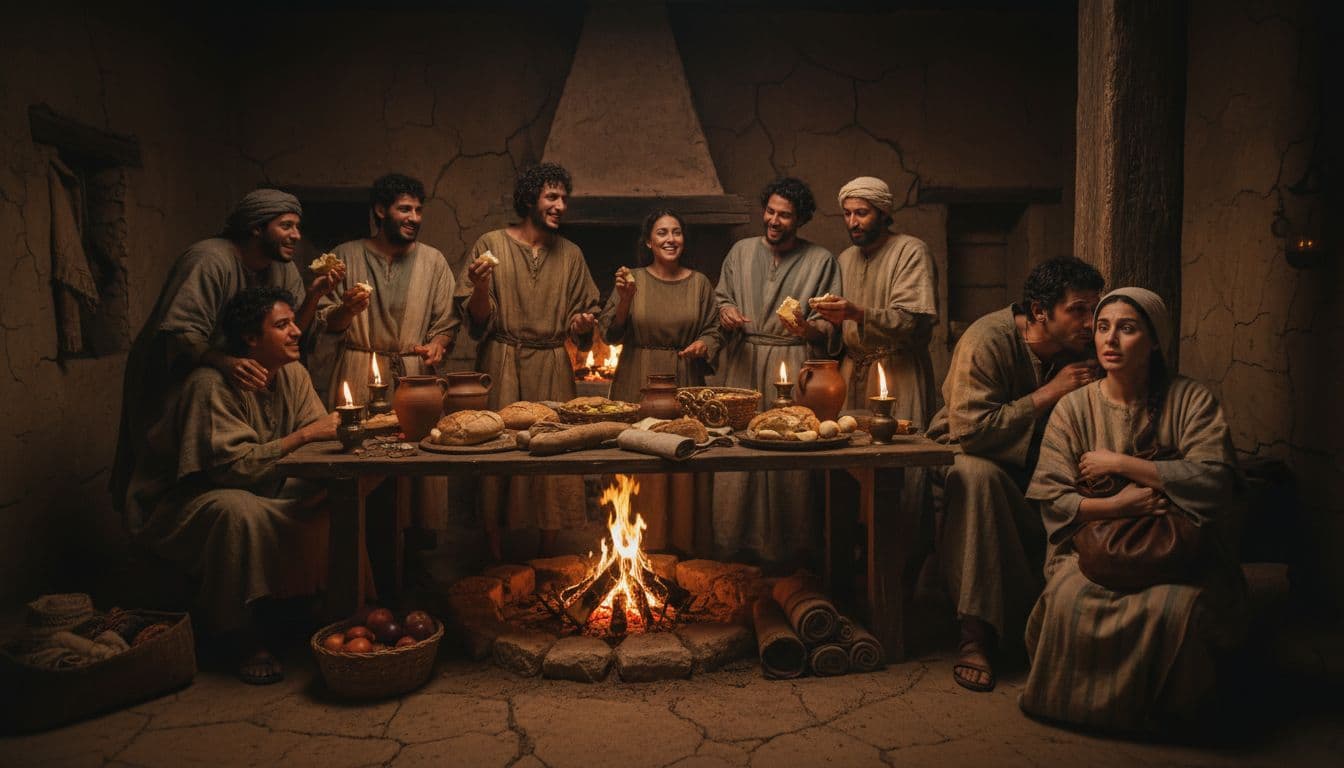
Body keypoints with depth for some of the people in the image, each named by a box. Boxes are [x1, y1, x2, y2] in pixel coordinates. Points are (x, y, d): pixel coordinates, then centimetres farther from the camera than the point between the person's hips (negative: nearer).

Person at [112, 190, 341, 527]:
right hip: (167, 383, -6)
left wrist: (314, 294, -21)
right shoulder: (209, 260, -24)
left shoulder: (282, 267, -1)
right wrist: (225, 362, -49)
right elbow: (179, 333, -32)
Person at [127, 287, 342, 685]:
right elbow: (233, 465, -34)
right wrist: (303, 435, -33)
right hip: (183, 500, -6)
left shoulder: (293, 374, -2)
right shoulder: (211, 385, -25)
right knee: (238, 510, -38)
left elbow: (319, 439, -5)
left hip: (260, 489, 7)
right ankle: (243, 638, -22)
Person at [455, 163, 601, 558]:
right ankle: (496, 559, 12)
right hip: (501, 366, -2)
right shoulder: (491, 244, 2)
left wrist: (582, 325, -5)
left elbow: (584, 316, 17)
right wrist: (480, 288, -19)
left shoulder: (570, 254, 11)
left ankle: (548, 556, 15)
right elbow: (477, 320, 0)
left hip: (552, 370, 3)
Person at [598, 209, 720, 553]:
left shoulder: (699, 283, 7)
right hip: (639, 385, -1)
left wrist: (703, 345, -8)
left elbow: (713, 330, 13)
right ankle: (641, 542, 12)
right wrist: (625, 299, -14)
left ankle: (680, 541, 17)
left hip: (684, 383, 1)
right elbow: (610, 333, 0)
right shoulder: (632, 280, 3)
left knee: (683, 464, 2)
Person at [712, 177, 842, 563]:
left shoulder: (821, 261, 6)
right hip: (742, 364, 2)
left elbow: (830, 324, 2)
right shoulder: (741, 251, 14)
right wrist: (725, 312, -2)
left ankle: (788, 547, 8)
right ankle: (733, 544, 10)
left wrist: (808, 329, -19)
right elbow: (721, 296, 20)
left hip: (793, 365, -2)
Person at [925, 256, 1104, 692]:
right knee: (976, 473, -39)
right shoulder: (987, 340, -21)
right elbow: (968, 431, -30)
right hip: (968, 455, -5)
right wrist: (1048, 393, -27)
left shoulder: (1078, 350, -3)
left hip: (1037, 462, 5)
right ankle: (976, 635, -34)